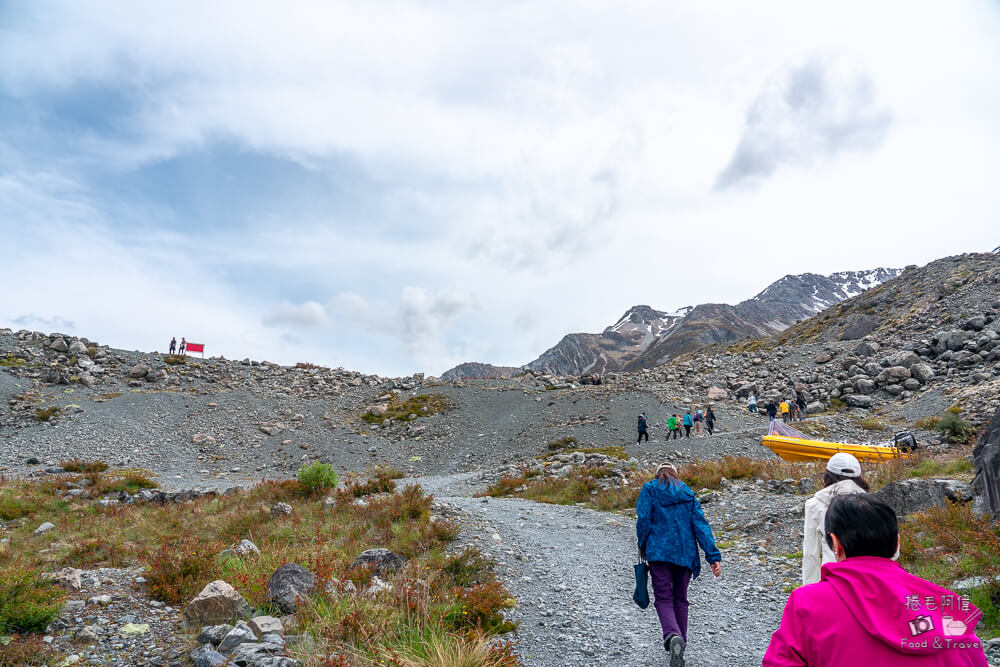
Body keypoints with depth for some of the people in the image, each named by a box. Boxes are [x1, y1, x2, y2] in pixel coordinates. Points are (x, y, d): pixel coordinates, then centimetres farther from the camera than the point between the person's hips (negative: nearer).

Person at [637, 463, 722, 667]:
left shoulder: (649, 489, 4)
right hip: (685, 553, 3)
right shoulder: (687, 494, 12)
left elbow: (643, 519, -7)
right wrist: (713, 556, -1)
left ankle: (673, 637, -27)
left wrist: (642, 547, 7)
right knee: (680, 598, 17)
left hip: (659, 551, -3)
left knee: (663, 598, -1)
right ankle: (678, 642, 19)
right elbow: (701, 525, 3)